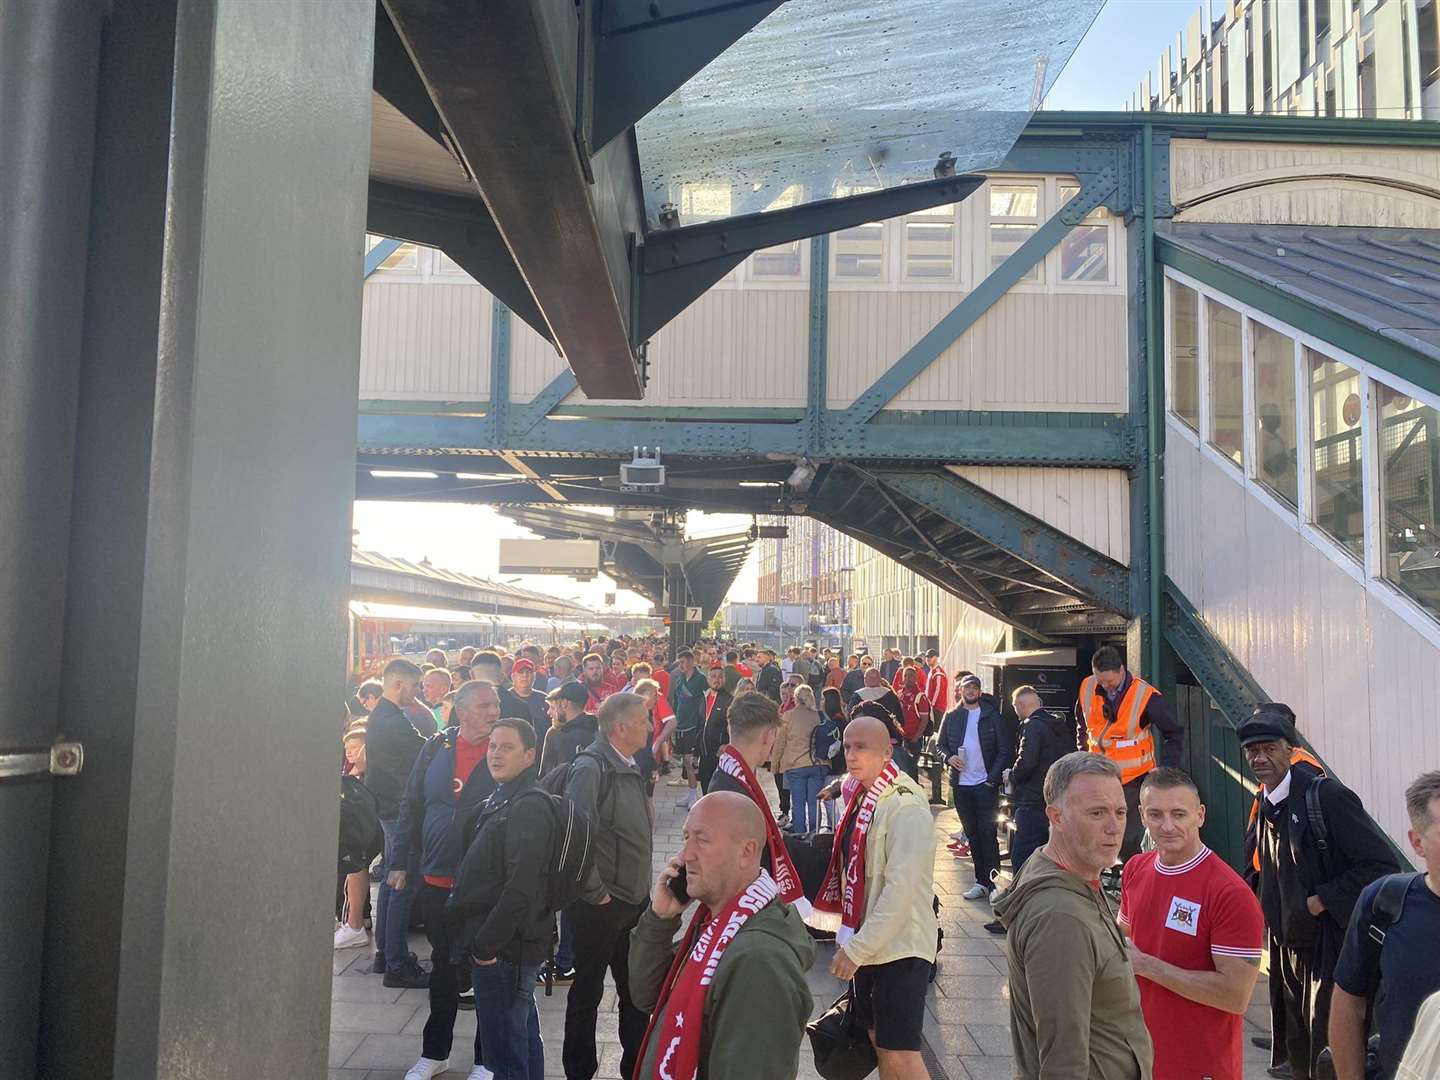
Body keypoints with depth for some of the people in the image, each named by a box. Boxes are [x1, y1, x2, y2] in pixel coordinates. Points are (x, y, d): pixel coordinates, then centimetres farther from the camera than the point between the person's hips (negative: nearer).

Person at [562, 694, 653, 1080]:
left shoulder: (630, 768, 8)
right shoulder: (591, 768, -19)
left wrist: (643, 888, 13)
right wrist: (595, 894, -18)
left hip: (636, 899, 8)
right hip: (602, 904, -8)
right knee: (588, 991, 8)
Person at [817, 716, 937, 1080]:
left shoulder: (905, 806, -20)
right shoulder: (862, 796, 7)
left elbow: (900, 889, -24)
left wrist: (856, 948, -22)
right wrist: (850, 936, 12)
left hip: (900, 946, -9)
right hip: (867, 944, 9)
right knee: (879, 1041, 18)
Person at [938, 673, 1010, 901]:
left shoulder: (991, 715, 0)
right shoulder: (951, 717, 8)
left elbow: (1005, 750, -2)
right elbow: (941, 744, 13)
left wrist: (993, 777, -11)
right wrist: (948, 757, -9)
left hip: (985, 783, -3)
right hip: (961, 784, 3)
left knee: (987, 832, -6)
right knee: (972, 834, 8)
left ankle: (990, 881, 0)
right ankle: (982, 881, 15)